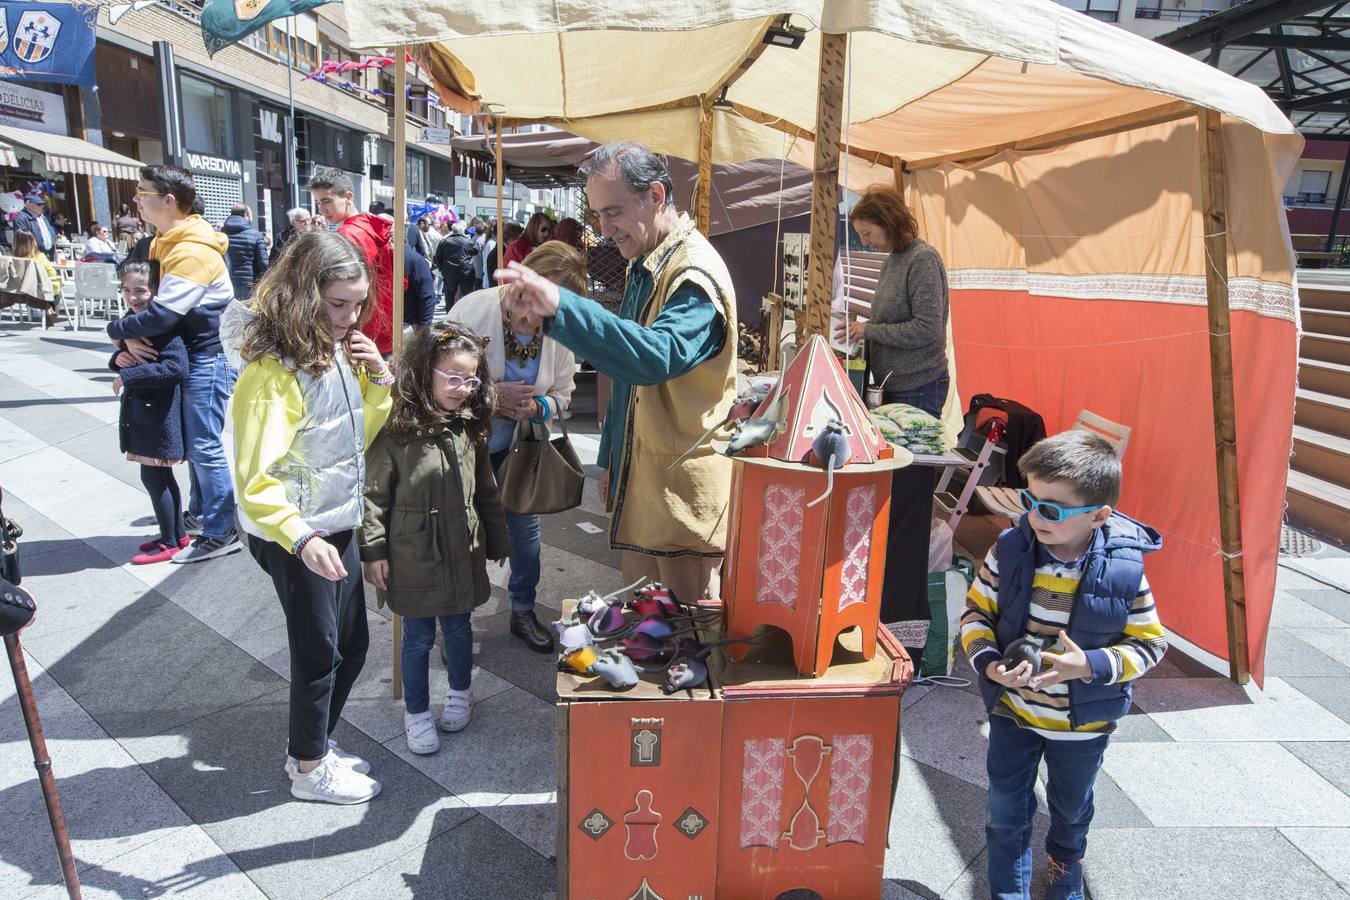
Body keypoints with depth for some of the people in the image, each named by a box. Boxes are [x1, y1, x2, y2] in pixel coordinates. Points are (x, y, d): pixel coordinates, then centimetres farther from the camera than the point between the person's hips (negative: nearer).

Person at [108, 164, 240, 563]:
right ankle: (201, 513, 32)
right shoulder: (164, 243, 10)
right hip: (188, 354, 10)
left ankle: (221, 533, 5)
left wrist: (117, 329, -8)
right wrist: (130, 336, -8)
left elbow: (160, 316, -25)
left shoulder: (193, 251, -22)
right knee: (192, 441, 18)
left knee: (205, 446, -4)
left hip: (207, 357, -10)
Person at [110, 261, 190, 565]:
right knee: (162, 476, 16)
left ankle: (169, 543, 12)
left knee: (152, 477, -1)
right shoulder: (133, 319, 8)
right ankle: (178, 534, 28)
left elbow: (177, 368, -29)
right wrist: (118, 359, -4)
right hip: (141, 411, 9)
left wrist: (129, 376, -25)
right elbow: (126, 357, 20)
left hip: (159, 413, -9)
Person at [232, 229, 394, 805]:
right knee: (320, 653, 8)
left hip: (338, 526, 8)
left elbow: (359, 435, 13)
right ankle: (309, 769, 30)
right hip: (294, 537, -8)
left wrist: (378, 379, -3)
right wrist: (301, 537, -40)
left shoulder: (337, 352, 3)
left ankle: (315, 744, 39)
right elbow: (256, 478, -26)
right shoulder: (276, 371, -22)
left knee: (353, 647, 17)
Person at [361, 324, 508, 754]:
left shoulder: (471, 428, 1)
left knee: (459, 626, 19)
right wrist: (373, 551, -12)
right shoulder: (396, 429, -15)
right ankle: (416, 712, 30)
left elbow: (486, 491, 10)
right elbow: (374, 494, -11)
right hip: (413, 554, -4)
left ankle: (460, 694, 42)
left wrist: (497, 541, 14)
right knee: (418, 637, 10)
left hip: (463, 552, 4)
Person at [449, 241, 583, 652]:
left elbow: (561, 393, 0)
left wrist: (537, 407, -22)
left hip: (519, 447, 3)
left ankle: (523, 610, 36)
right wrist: (491, 396, -29)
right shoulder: (472, 310, -22)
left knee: (525, 525, 13)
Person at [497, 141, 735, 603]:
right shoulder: (644, 266, 13)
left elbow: (656, 356, -38)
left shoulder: (695, 274, -18)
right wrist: (610, 458, 21)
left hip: (683, 483, -9)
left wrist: (561, 306, -45)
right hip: (636, 474, 9)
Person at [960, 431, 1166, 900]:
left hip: (1083, 722, 0)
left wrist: (1091, 666, -26)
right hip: (1012, 710, 0)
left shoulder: (1124, 571, -22)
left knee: (1071, 805, 27)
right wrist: (989, 664, -23)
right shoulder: (1009, 550, -19)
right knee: (1007, 808, 13)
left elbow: (1149, 643, -10)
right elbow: (976, 611, -7)